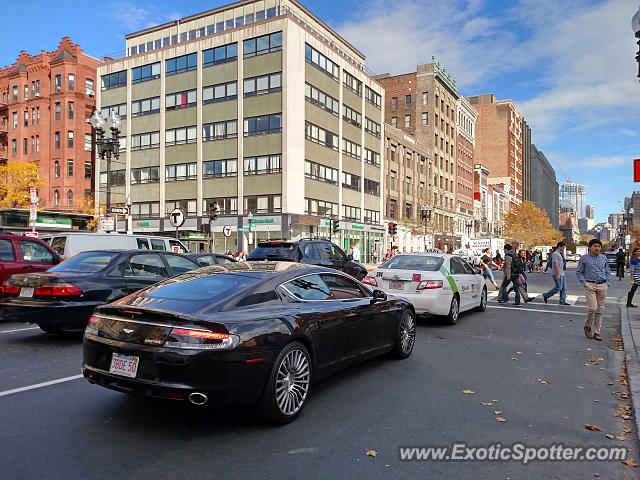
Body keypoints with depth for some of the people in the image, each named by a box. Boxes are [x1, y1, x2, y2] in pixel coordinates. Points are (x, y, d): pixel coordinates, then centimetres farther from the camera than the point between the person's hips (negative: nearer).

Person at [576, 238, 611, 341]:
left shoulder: (603, 258, 12)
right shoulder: (584, 258, 1)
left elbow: (608, 272, 18)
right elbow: (578, 272, 2)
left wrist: (607, 283, 5)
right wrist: (585, 283, -8)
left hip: (602, 286, 4)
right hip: (590, 285, -4)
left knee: (600, 309, 3)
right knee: (592, 308, -13)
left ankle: (596, 332, 11)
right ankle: (587, 327, 12)